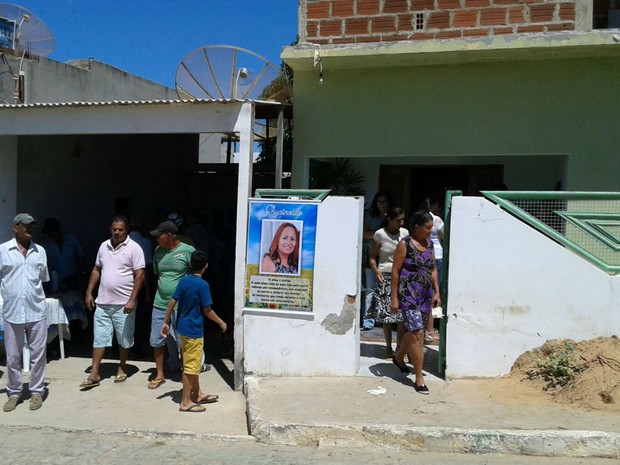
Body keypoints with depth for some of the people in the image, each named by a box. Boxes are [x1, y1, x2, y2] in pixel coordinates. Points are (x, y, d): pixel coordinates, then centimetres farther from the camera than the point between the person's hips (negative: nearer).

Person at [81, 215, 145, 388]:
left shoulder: (134, 248, -10)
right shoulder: (104, 246, 8)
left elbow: (140, 275, -13)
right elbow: (96, 270, 16)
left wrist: (132, 300, -19)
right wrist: (89, 293, 9)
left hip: (123, 304, -4)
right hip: (103, 302, 5)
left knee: (124, 339, 9)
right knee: (99, 338, 6)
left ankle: (122, 369, 26)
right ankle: (94, 374, 12)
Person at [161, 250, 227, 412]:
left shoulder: (184, 280, 3)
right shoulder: (203, 285, -17)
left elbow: (172, 302, 4)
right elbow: (207, 311, -15)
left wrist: (166, 322, 12)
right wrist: (221, 322, -1)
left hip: (182, 328, 8)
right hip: (194, 330, -8)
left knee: (192, 363, 19)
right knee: (190, 366, 0)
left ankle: (197, 394, 31)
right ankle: (185, 402, 6)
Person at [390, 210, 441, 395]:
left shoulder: (429, 244, 10)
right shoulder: (404, 244, -10)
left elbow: (433, 269, 16)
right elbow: (395, 271, -9)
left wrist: (436, 292, 10)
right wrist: (394, 297, -11)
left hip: (425, 295, 7)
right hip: (408, 295, -7)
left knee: (413, 331, 17)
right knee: (417, 334, -10)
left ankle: (399, 358, 43)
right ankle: (419, 379, -3)